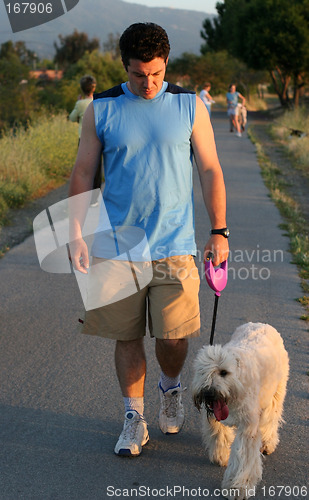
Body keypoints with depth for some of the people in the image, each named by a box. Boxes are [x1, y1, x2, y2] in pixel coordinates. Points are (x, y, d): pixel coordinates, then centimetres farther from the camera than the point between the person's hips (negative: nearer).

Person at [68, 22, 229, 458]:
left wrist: (219, 231, 0)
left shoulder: (190, 106, 3)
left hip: (174, 246, 0)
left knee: (173, 338, -1)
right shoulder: (101, 109, 2)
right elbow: (82, 174, 5)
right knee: (127, 336, 5)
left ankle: (171, 387, 32)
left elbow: (210, 171, 6)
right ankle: (134, 418, 22)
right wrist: (76, 233, -2)